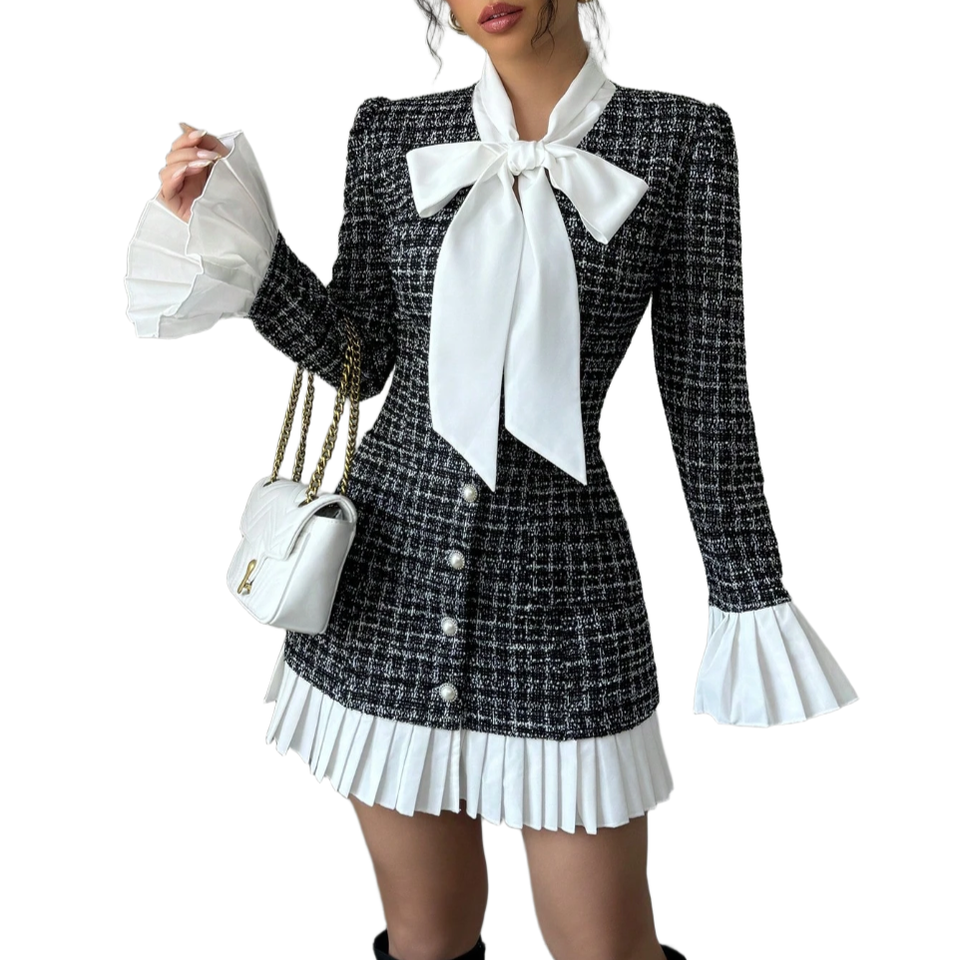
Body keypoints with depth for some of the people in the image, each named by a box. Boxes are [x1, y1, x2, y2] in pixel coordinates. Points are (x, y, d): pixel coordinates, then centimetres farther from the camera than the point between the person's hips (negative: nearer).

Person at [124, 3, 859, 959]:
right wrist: (233, 244, -5)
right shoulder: (392, 134, 4)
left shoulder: (680, 139, -2)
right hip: (392, 566, 2)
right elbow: (359, 358, 7)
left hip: (562, 569, -1)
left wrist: (750, 593, 2)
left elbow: (705, 394, 0)